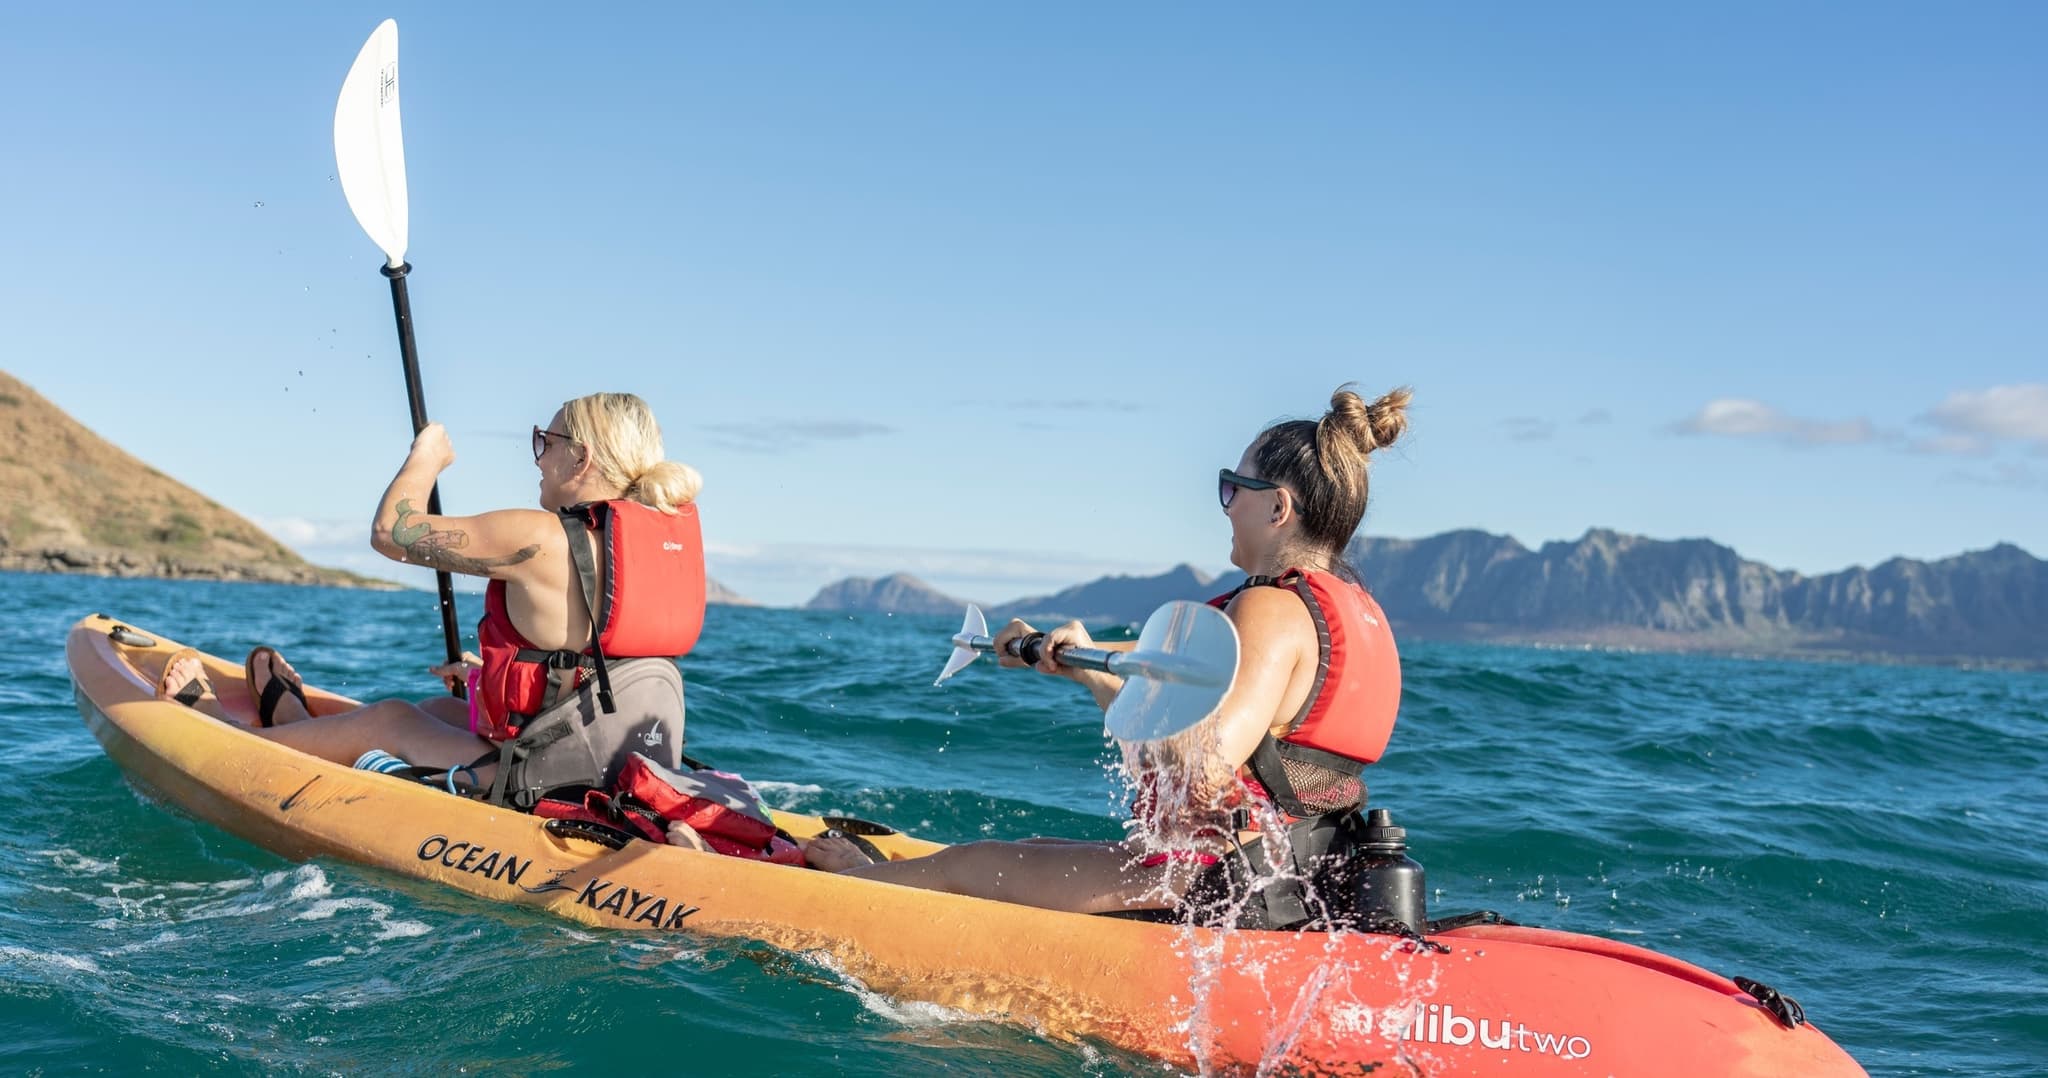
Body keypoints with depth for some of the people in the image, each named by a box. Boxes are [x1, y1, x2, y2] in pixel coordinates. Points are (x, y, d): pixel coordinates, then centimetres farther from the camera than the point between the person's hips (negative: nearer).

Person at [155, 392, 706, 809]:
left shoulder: (539, 540, -18)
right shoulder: (677, 533, 5)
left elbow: (391, 531, -7)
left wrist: (425, 458, 11)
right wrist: (495, 674, 27)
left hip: (548, 795, -7)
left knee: (390, 719, 16)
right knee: (450, 709, 28)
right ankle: (294, 716, 51)